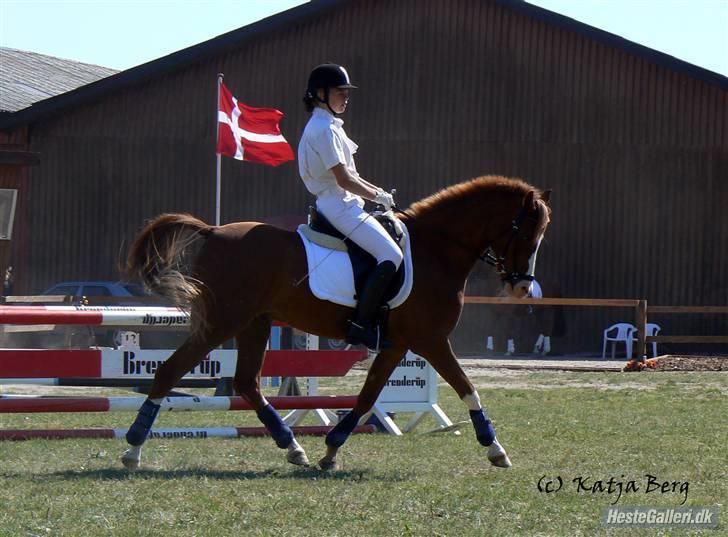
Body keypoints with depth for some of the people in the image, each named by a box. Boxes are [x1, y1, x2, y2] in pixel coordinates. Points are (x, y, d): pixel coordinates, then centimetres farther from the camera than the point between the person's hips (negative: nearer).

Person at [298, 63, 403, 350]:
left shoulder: (327, 126, 18)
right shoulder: (324, 129, -14)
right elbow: (344, 179, -19)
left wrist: (378, 192, 11)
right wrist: (379, 196, -8)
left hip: (344, 204, 11)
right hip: (338, 205, -11)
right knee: (391, 255, -21)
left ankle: (366, 319, 12)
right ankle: (360, 324, -23)